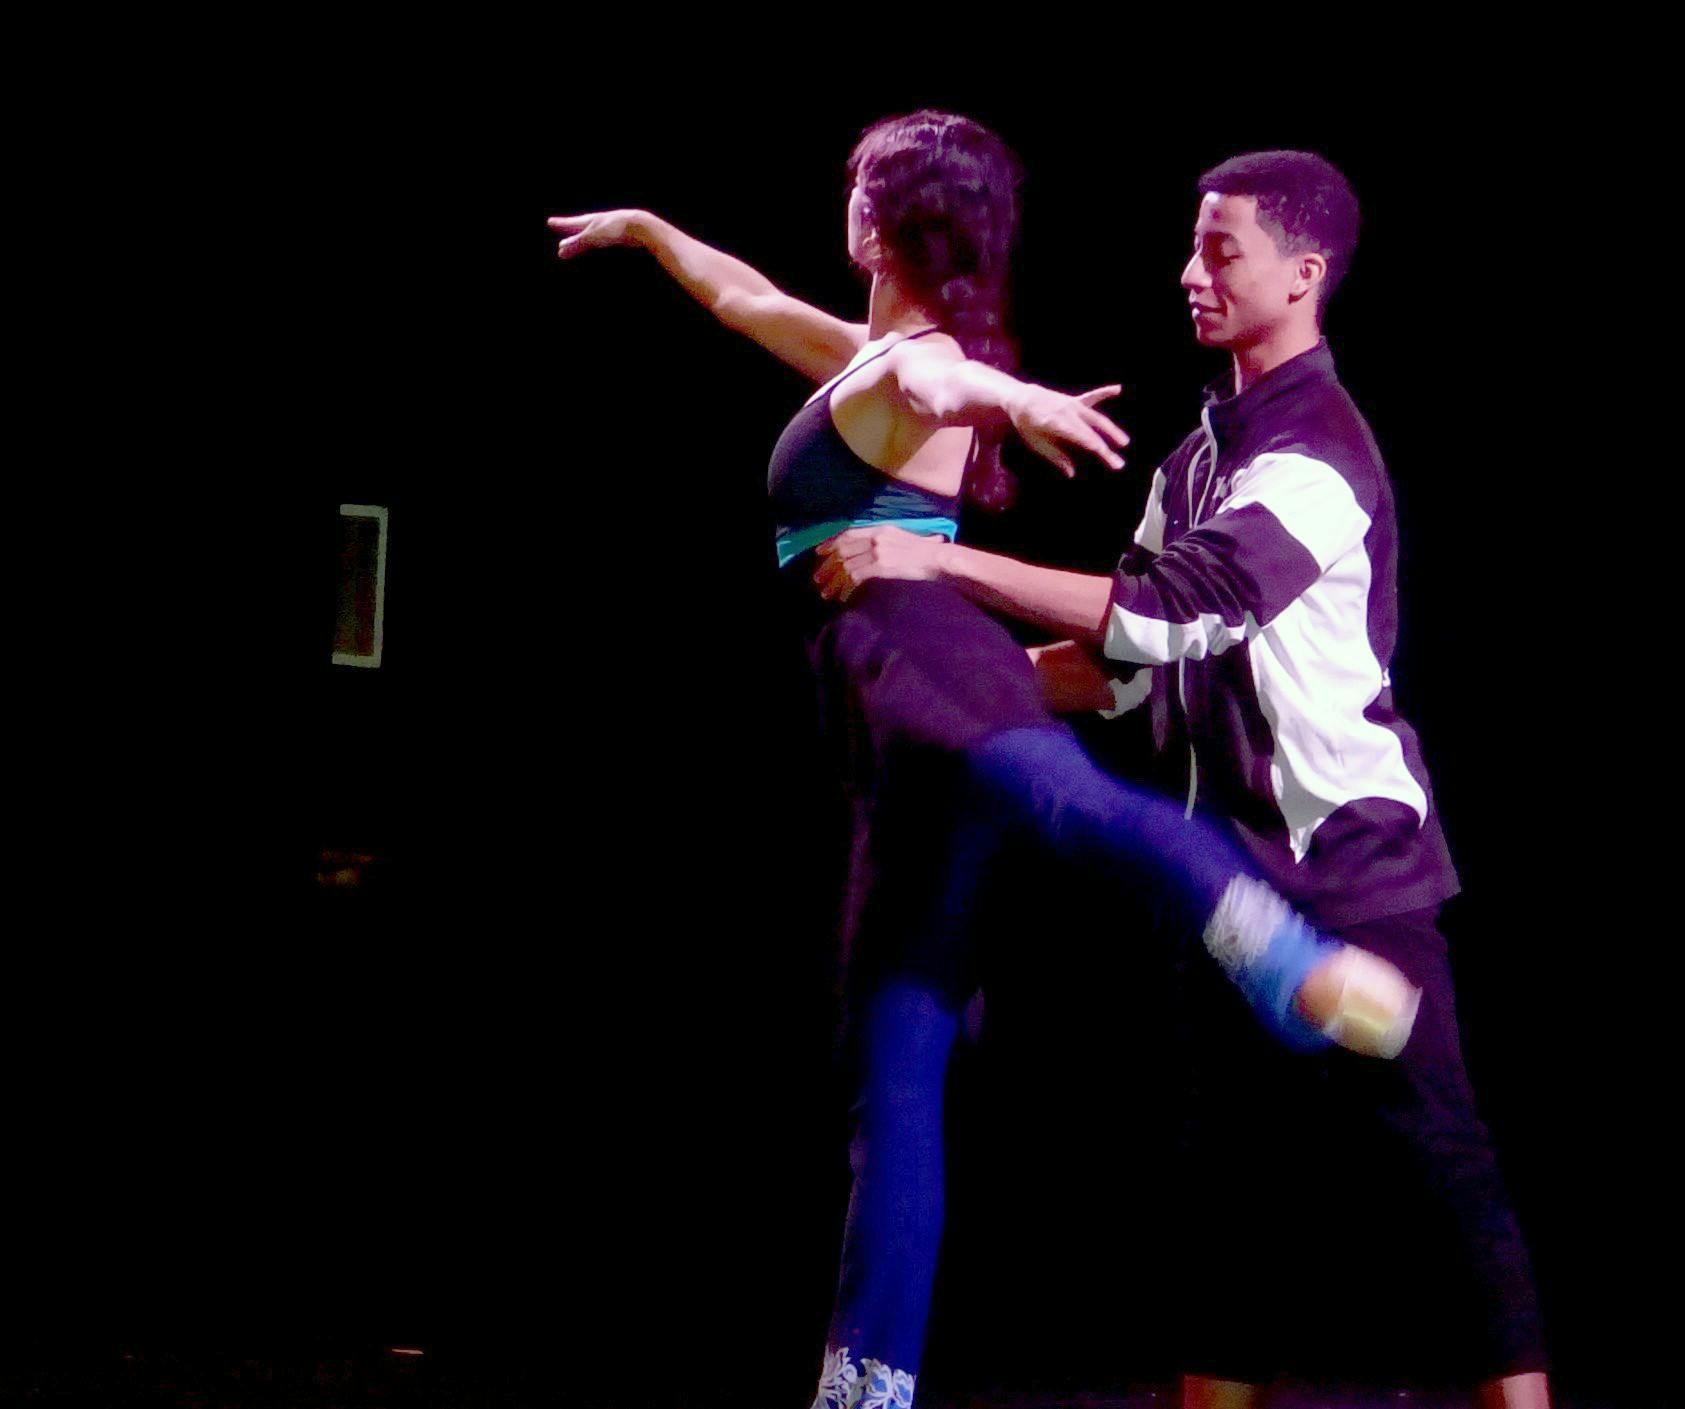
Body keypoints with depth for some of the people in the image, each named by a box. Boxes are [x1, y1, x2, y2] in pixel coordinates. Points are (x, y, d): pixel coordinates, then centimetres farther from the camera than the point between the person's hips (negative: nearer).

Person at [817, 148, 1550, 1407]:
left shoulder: (1317, 455, -15)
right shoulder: (1201, 453, 13)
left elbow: (1164, 610, -27)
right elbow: (1131, 665, 16)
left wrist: (939, 561, -27)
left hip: (1352, 857, -9)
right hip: (1243, 867, 9)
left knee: (1437, 1148, -7)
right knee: (1235, 1164, 11)